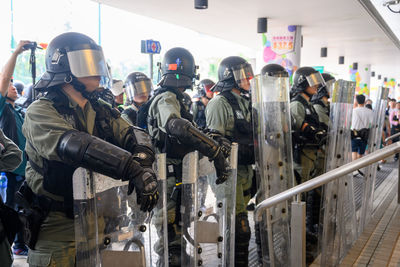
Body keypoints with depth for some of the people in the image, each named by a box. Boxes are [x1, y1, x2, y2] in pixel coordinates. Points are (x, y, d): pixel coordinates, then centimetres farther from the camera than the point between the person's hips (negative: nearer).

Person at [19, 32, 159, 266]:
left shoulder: (102, 111, 10)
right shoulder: (40, 113, -12)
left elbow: (131, 135, -3)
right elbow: (73, 145, -30)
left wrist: (144, 164, -27)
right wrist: (133, 169, -40)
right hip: (57, 227, -5)